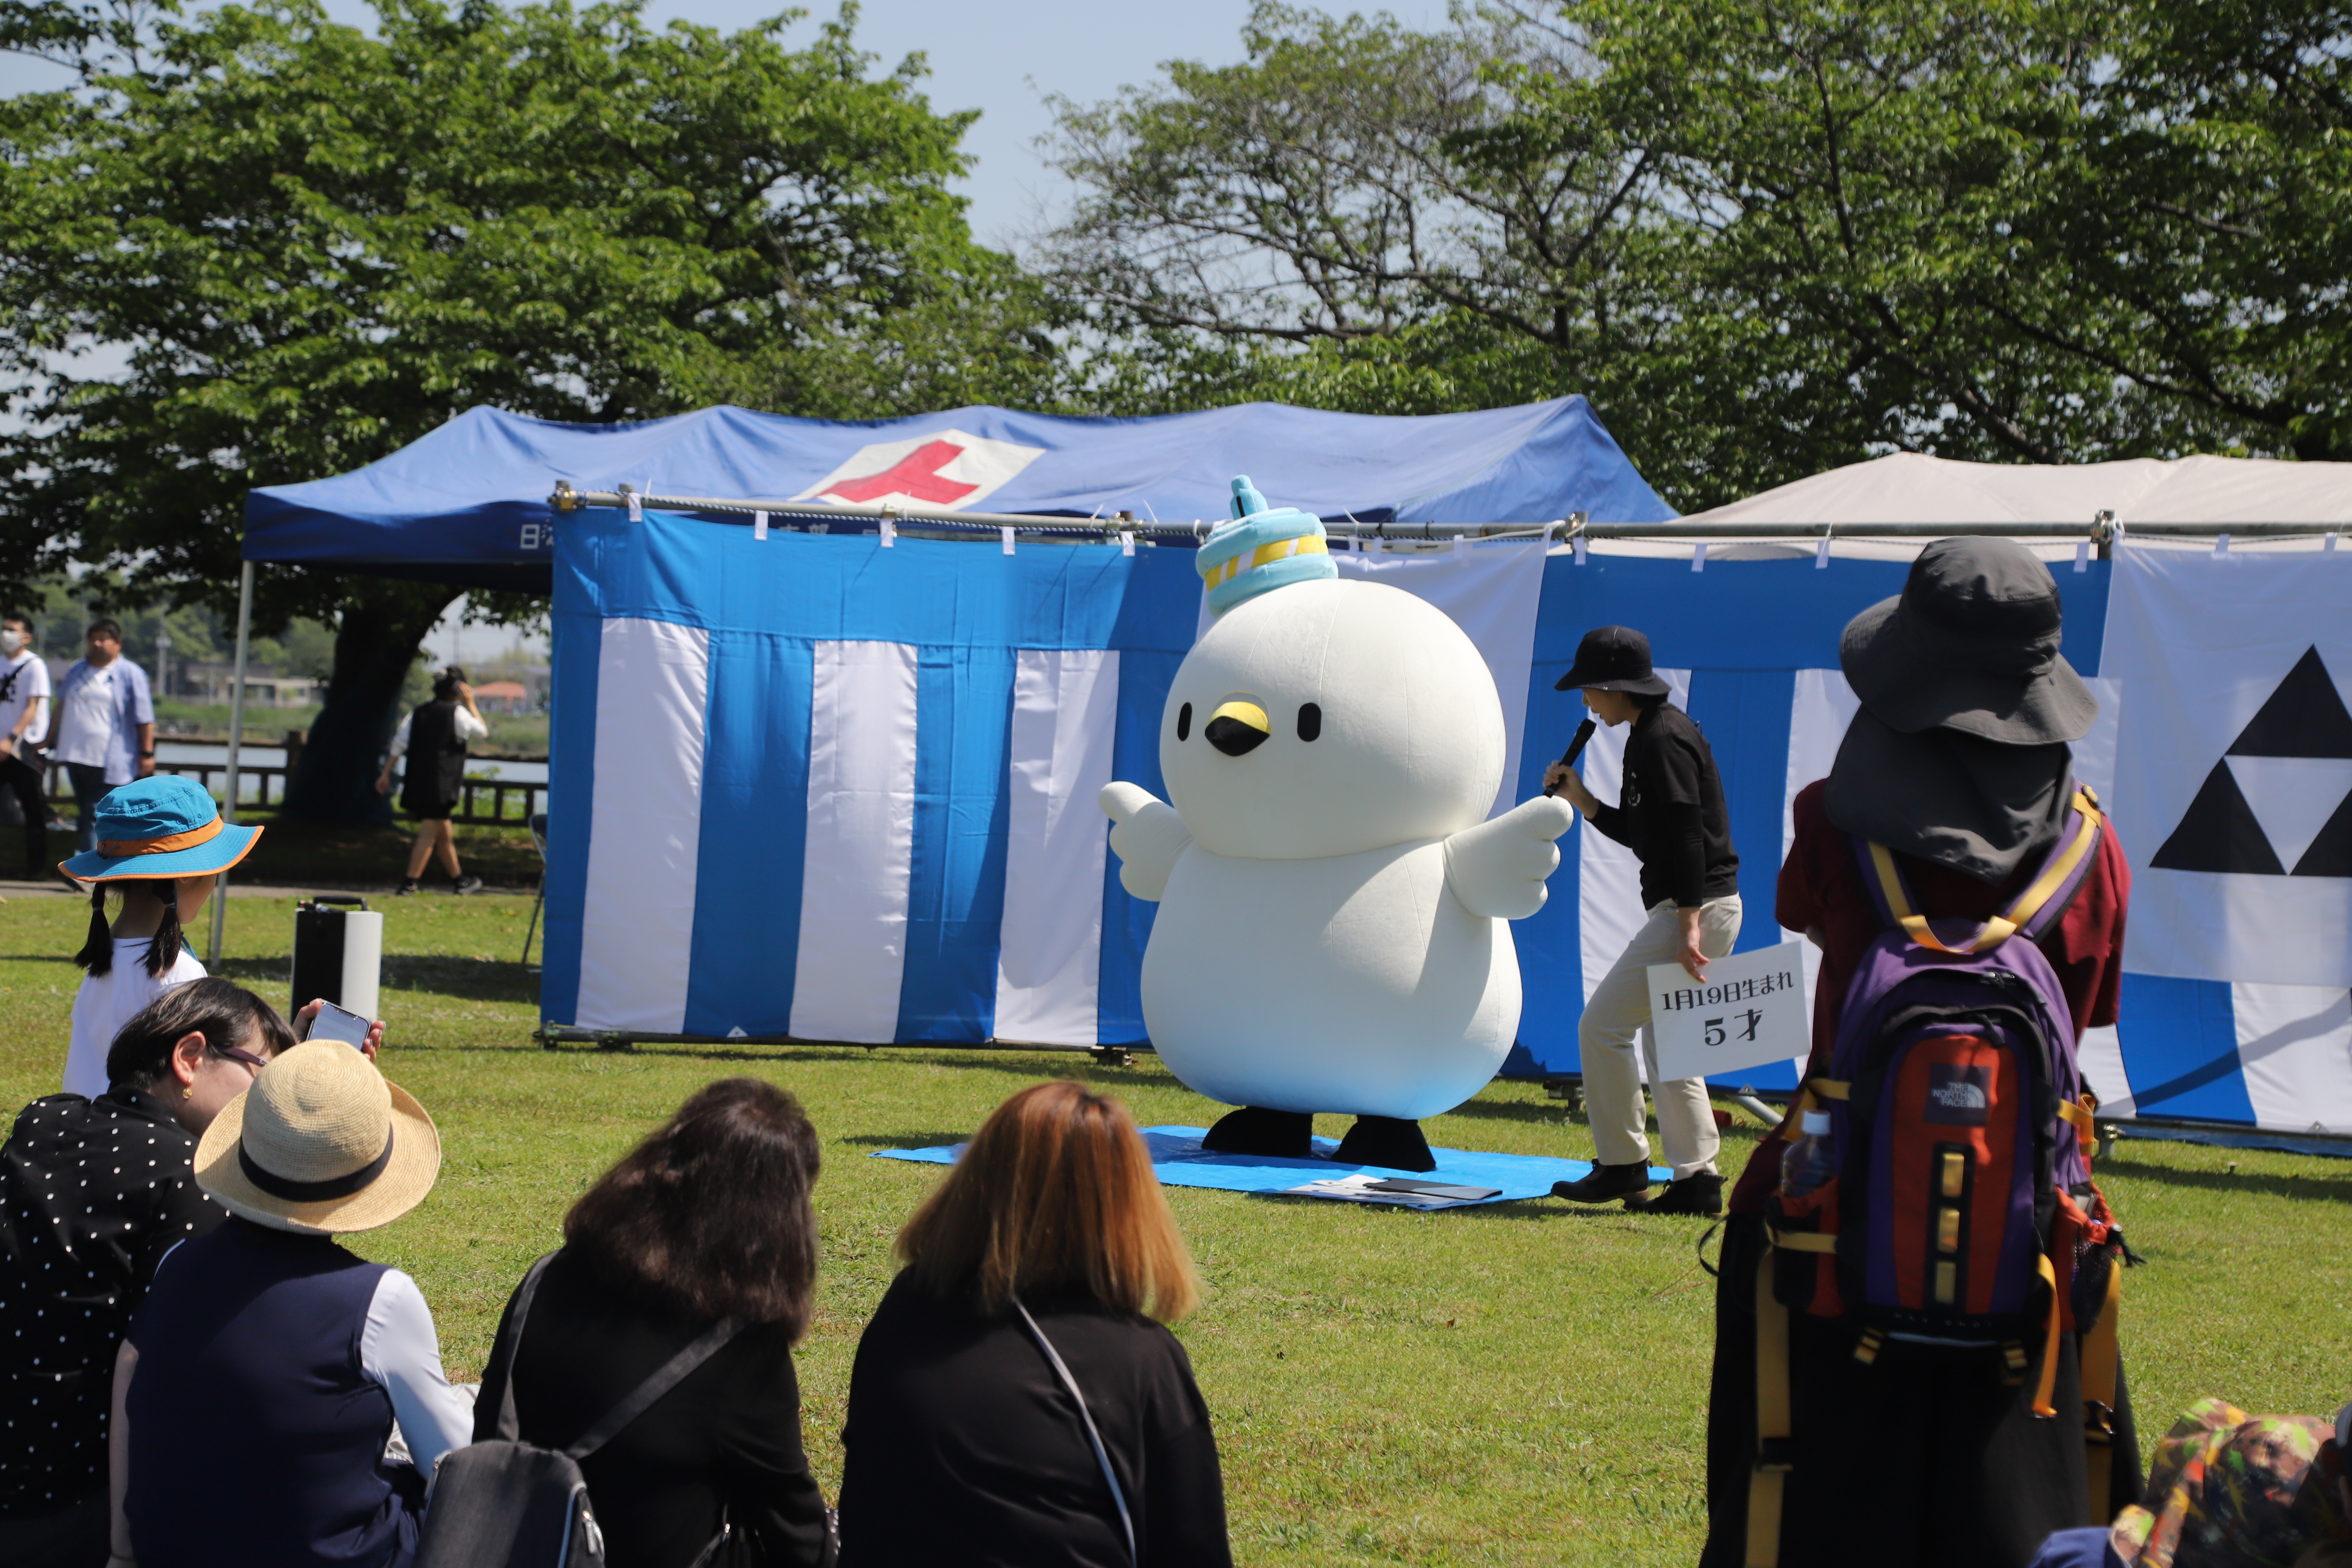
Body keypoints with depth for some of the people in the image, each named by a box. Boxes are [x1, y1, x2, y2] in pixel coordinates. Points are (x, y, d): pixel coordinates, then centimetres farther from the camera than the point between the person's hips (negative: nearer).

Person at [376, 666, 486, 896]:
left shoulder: (419, 713, 12)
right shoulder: (457, 712, -5)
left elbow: (400, 744, 8)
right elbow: (482, 731, 8)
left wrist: (386, 774, 10)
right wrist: (471, 704, 15)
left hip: (417, 784, 7)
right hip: (442, 787, -7)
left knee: (445, 835, 17)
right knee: (429, 835, -7)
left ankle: (458, 880, 28)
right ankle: (410, 883, -14)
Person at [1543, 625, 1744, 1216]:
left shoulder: (1662, 739, -14)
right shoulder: (1654, 734, 18)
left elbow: (1686, 834, -22)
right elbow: (1646, 834, 24)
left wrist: (1688, 925, -27)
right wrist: (1581, 801, 15)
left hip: (1697, 908, -11)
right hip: (1706, 907, 11)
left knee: (1603, 1026, -7)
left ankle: (1622, 1165, -1)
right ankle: (1696, 1179, 12)